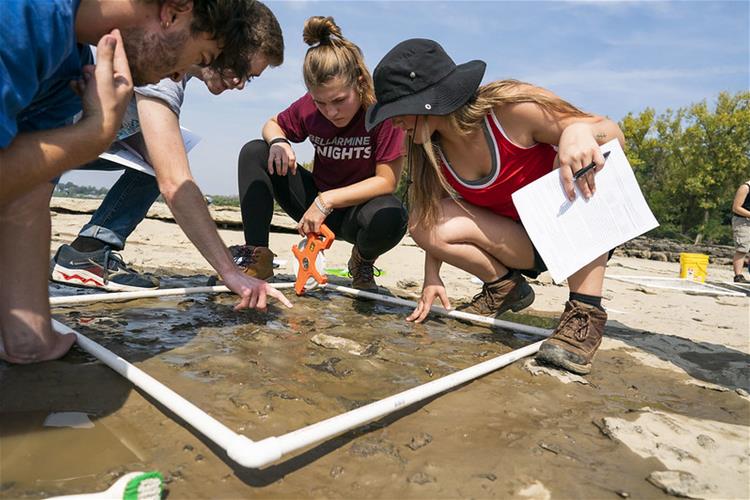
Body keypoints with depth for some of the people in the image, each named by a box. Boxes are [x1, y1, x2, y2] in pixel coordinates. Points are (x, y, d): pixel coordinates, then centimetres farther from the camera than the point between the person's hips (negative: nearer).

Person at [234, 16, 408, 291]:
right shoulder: (309, 106, -9)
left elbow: (387, 181, -22)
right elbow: (273, 124, 10)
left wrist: (327, 200, -26)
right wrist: (278, 142, -16)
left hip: (356, 211, -3)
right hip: (317, 203, 4)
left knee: (391, 215, -40)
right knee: (253, 152, -11)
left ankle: (363, 261, -1)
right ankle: (256, 255, -10)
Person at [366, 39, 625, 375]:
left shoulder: (512, 107, -25)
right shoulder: (429, 149, -11)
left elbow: (615, 134, -18)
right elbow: (431, 218, -1)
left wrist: (578, 129, -40)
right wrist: (432, 277, -9)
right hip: (521, 241, 3)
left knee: (573, 163, -35)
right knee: (426, 225, -20)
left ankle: (585, 311, -26)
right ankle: (504, 287, 5)